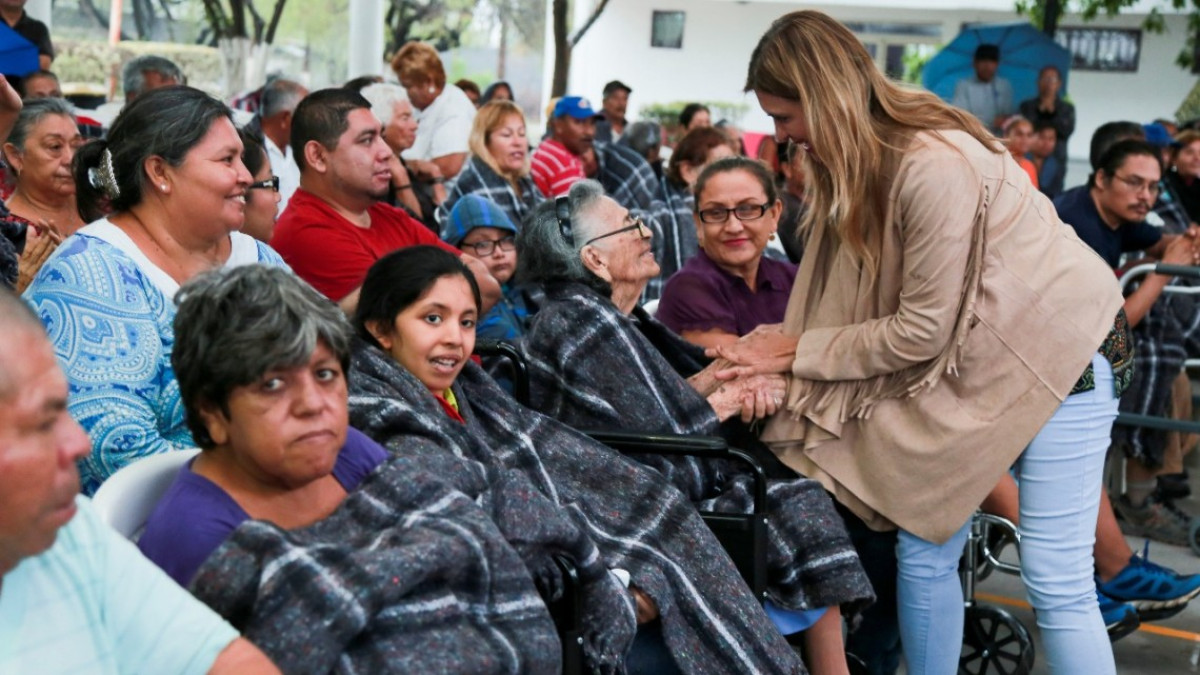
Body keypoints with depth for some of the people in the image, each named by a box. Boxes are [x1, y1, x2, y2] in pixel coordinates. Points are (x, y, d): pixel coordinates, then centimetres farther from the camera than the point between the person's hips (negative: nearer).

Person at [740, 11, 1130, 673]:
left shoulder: (935, 167, -28)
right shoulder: (857, 161, -2)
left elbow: (919, 332, -22)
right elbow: (852, 303, -4)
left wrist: (796, 351, -15)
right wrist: (775, 348, -16)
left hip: (1055, 352, -8)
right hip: (963, 358, 8)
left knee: (1055, 583, -7)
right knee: (922, 550, 4)